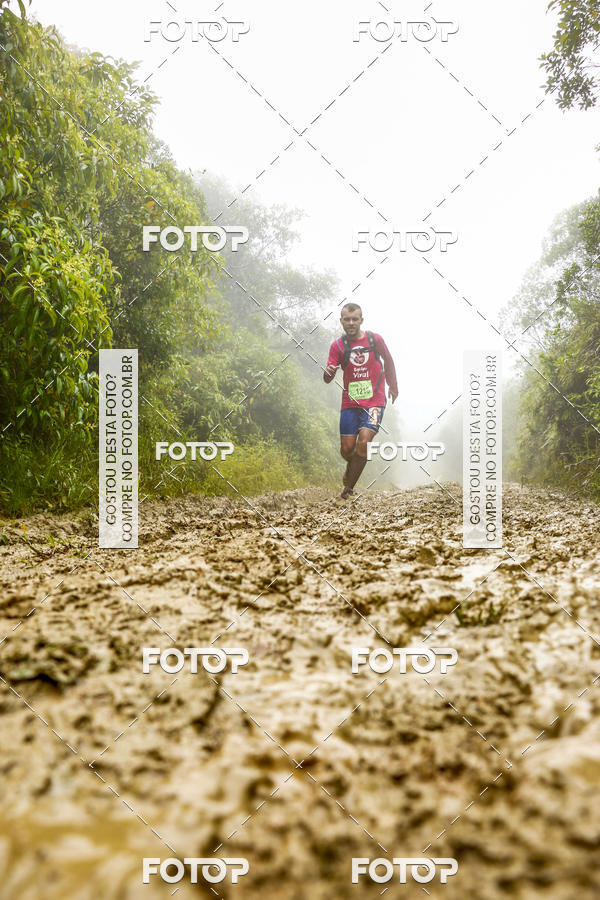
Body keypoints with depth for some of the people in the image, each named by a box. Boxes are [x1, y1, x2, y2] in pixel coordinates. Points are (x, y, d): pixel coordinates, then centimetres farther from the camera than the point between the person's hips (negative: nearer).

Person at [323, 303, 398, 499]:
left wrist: (393, 386, 21)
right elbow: (328, 380, -7)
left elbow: (388, 361, 16)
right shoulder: (337, 346, -1)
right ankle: (352, 467, 38)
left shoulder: (375, 339, -2)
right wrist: (328, 372, -30)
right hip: (350, 403, 2)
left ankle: (349, 486, -4)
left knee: (364, 442, -19)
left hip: (374, 401, -1)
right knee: (347, 449, 0)